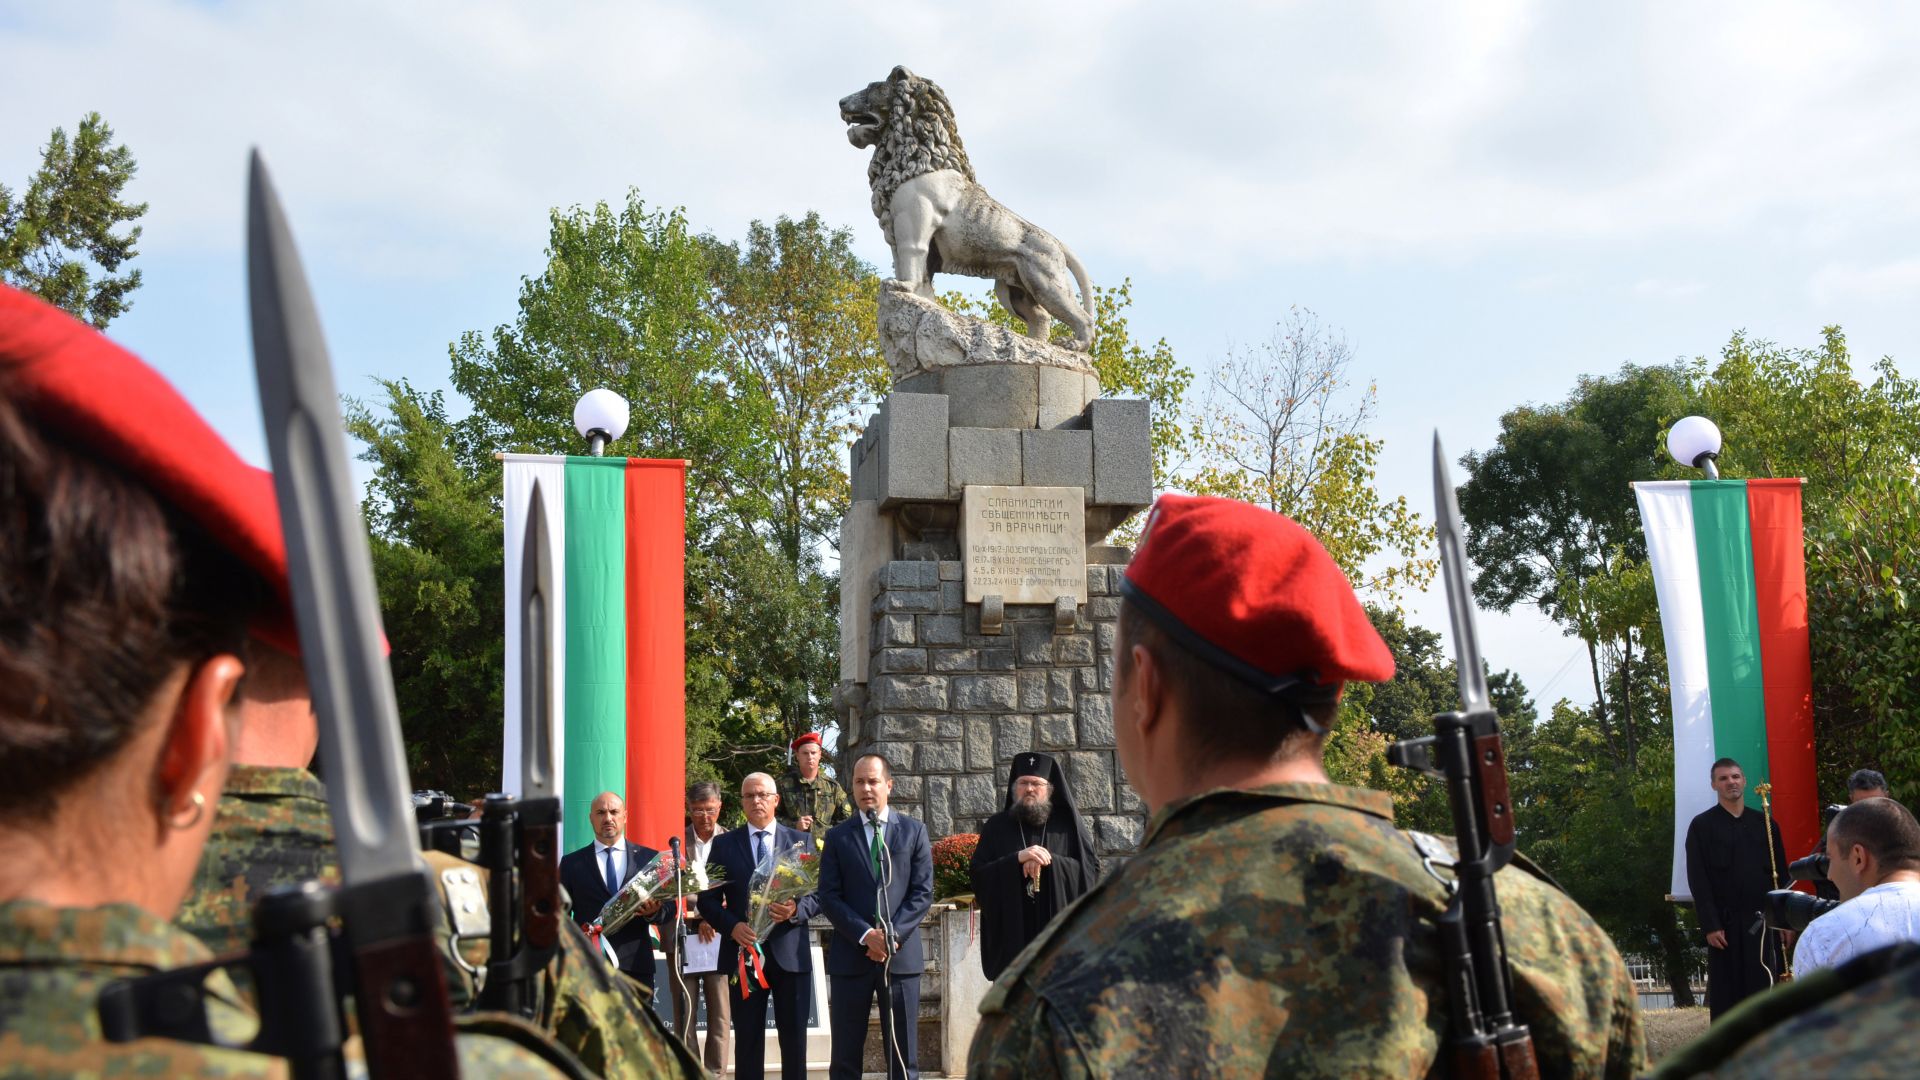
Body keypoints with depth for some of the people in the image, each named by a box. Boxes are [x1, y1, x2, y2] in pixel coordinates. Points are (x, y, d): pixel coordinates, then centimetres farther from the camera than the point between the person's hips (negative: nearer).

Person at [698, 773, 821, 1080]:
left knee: (794, 1037, 4)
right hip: (744, 953, 0)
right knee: (747, 1038, 4)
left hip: (790, 952, 0)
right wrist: (732, 926, -13)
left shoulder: (800, 841, 7)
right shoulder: (724, 844, 7)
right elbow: (708, 899, 4)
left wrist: (796, 910, -17)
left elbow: (817, 895, 4)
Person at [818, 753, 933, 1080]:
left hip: (901, 955, 0)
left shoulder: (914, 831, 7)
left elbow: (923, 892, 1)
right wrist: (866, 935, -12)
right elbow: (829, 897, 0)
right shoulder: (838, 836, 8)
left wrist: (893, 934, -11)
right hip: (850, 956, 0)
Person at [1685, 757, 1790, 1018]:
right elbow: (1697, 880, -3)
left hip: (1763, 922, 2)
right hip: (1725, 925, -2)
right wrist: (1710, 925, -10)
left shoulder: (1765, 823, 12)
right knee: (1725, 996, 1)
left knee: (1764, 987, 1)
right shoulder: (1702, 825, 2)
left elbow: (1781, 875, 12)